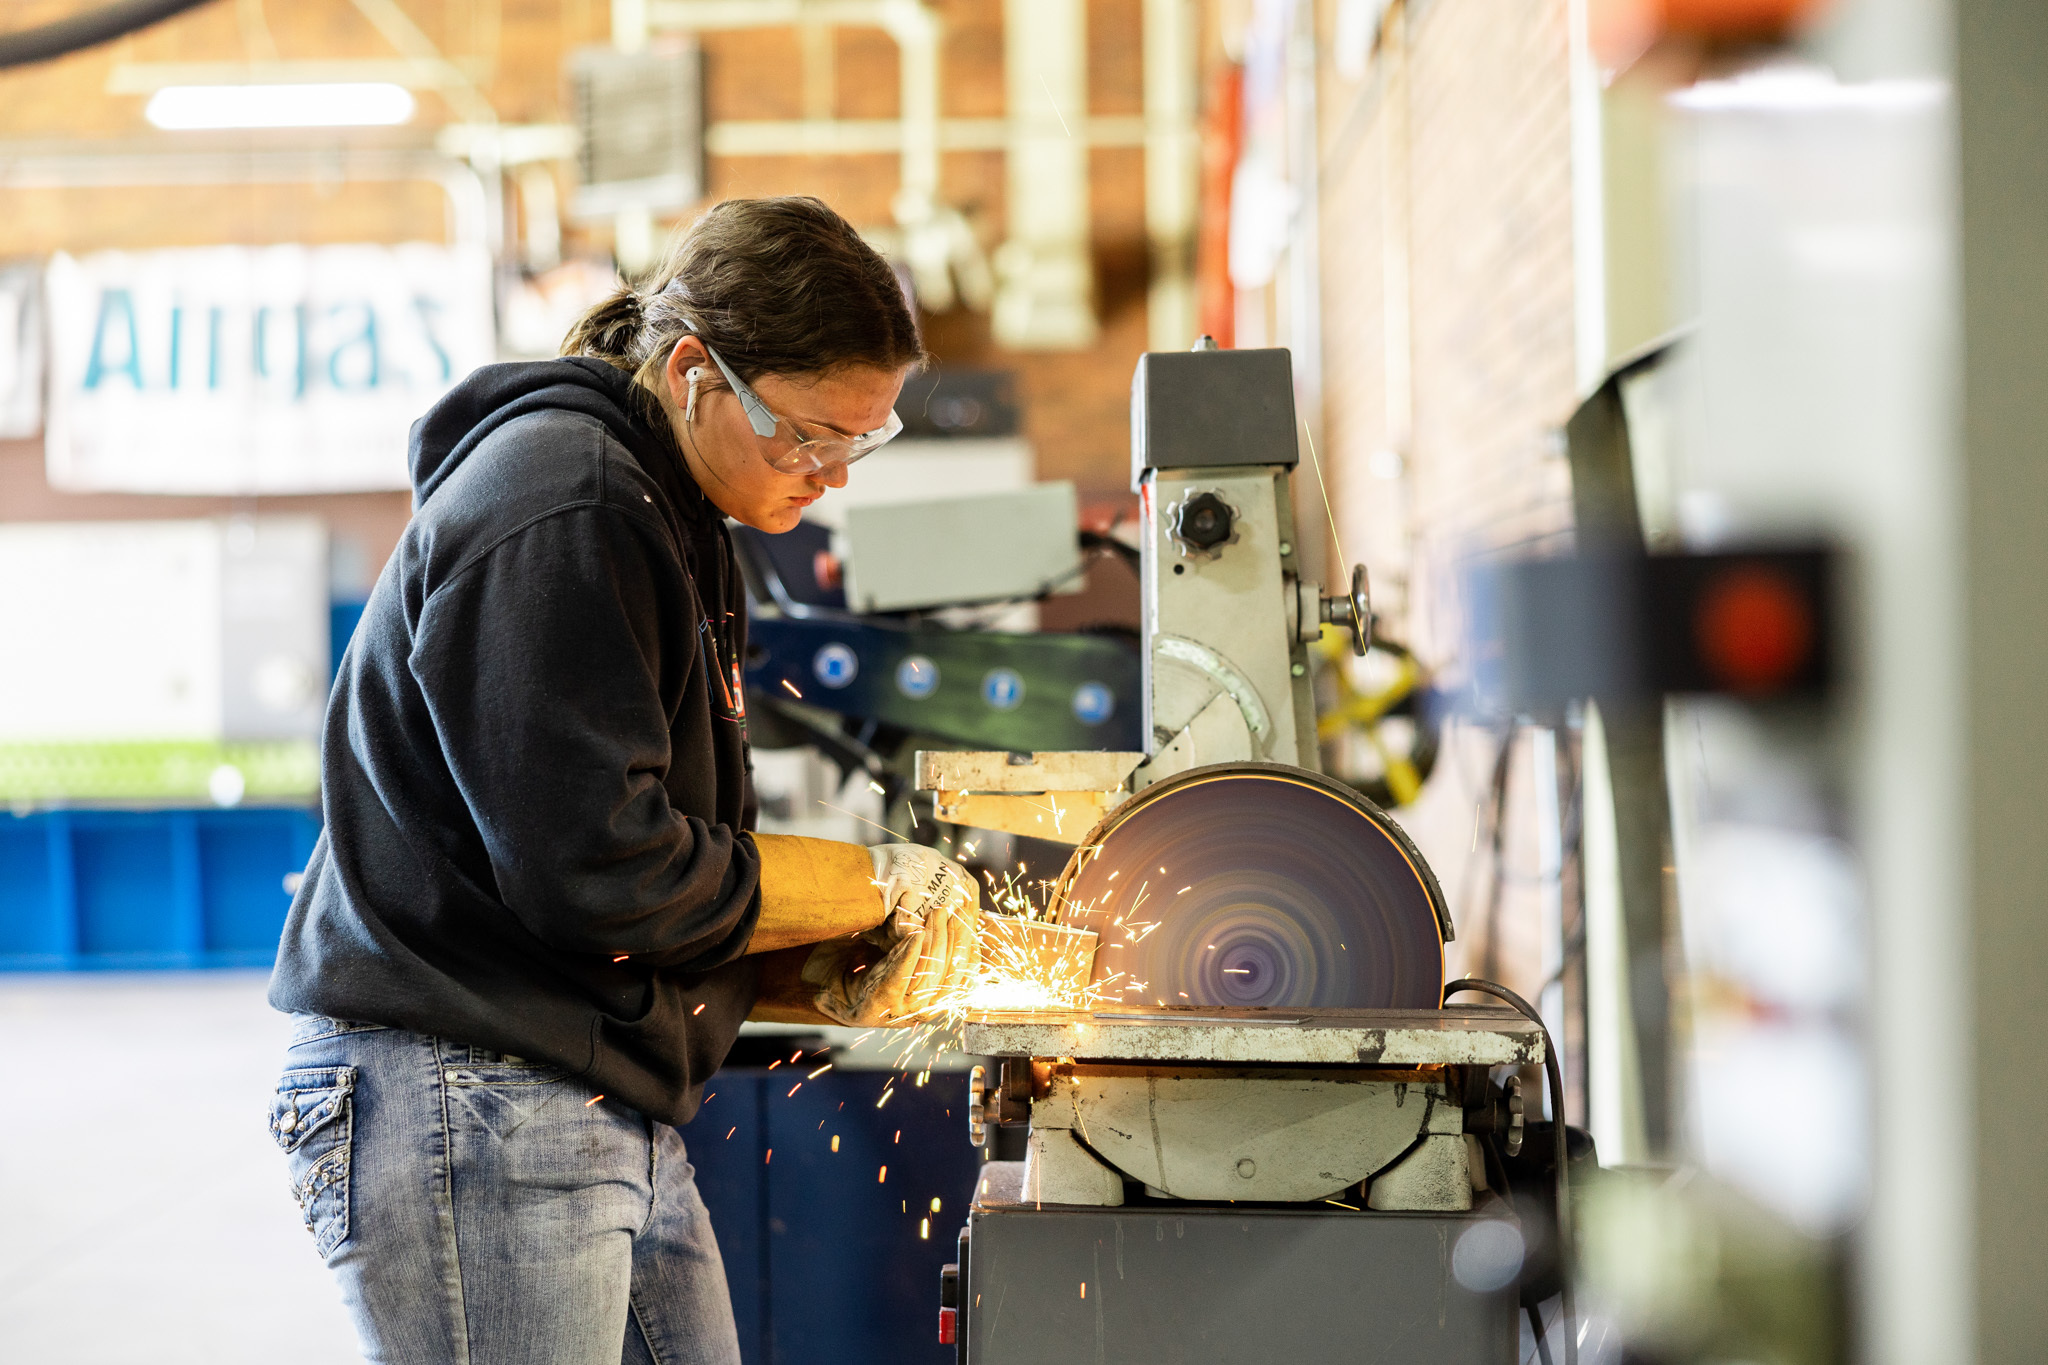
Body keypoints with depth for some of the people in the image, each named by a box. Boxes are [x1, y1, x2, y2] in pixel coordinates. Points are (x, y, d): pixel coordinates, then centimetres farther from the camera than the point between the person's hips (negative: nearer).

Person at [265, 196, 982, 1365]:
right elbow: (595, 868, -22)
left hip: (608, 1115, 10)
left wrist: (826, 975, 2)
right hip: (465, 1101, -10)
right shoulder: (558, 506, -15)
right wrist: (877, 886, -11)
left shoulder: (672, 517, 17)